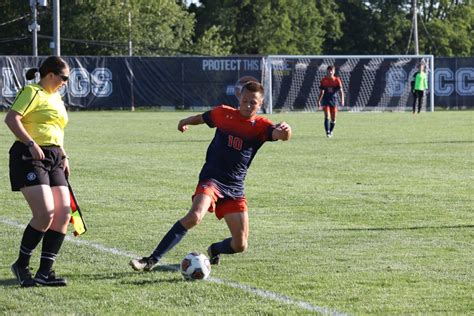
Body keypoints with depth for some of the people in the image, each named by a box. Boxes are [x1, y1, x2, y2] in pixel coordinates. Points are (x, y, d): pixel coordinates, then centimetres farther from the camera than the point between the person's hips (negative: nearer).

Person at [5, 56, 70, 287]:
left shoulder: (56, 98, 22)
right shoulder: (32, 93, -6)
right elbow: (11, 118, -18)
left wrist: (63, 156, 22)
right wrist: (31, 144, -25)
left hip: (53, 160, 9)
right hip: (30, 157, -9)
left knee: (63, 213, -2)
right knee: (45, 213, -17)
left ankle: (45, 272, 3)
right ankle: (21, 265, 1)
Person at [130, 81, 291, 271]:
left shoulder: (261, 126, -2)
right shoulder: (224, 114, 1)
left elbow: (280, 135, -24)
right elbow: (202, 118, 24)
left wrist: (284, 131, -48)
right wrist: (185, 122, 43)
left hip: (235, 188, 2)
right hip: (212, 179, -2)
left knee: (240, 245, -2)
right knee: (194, 216, -31)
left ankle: (214, 250, 34)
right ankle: (152, 260, -29)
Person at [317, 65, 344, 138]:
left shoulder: (337, 80, -1)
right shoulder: (324, 80, 2)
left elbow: (341, 91, -4)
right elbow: (321, 92, 11)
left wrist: (342, 100, -16)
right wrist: (319, 101, 8)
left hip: (333, 99, 1)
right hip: (326, 100, -1)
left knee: (333, 119, 6)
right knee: (327, 116, -15)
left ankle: (331, 131, 28)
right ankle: (327, 132, -19)